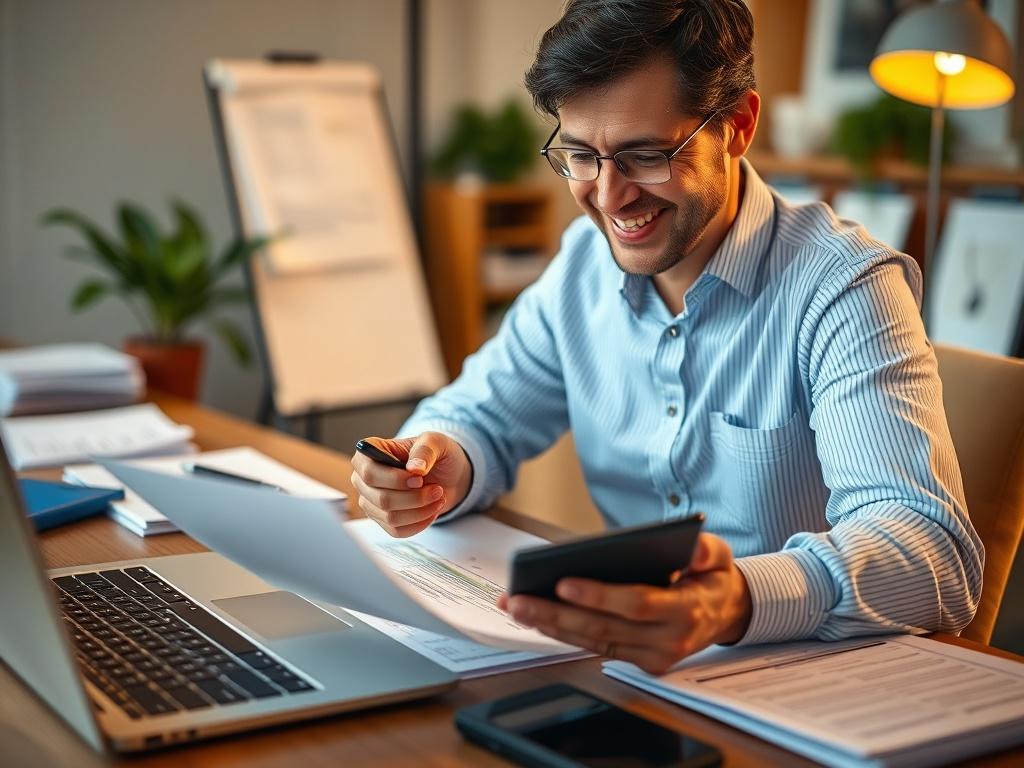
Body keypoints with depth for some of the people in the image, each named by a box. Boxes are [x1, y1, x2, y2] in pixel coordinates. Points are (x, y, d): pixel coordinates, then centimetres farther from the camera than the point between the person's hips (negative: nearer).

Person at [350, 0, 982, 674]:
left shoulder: (844, 290, -17)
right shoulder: (585, 260, 3)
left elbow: (939, 555, -28)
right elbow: (481, 418, 12)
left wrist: (743, 601, -49)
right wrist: (438, 468, -14)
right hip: (626, 662, 5)